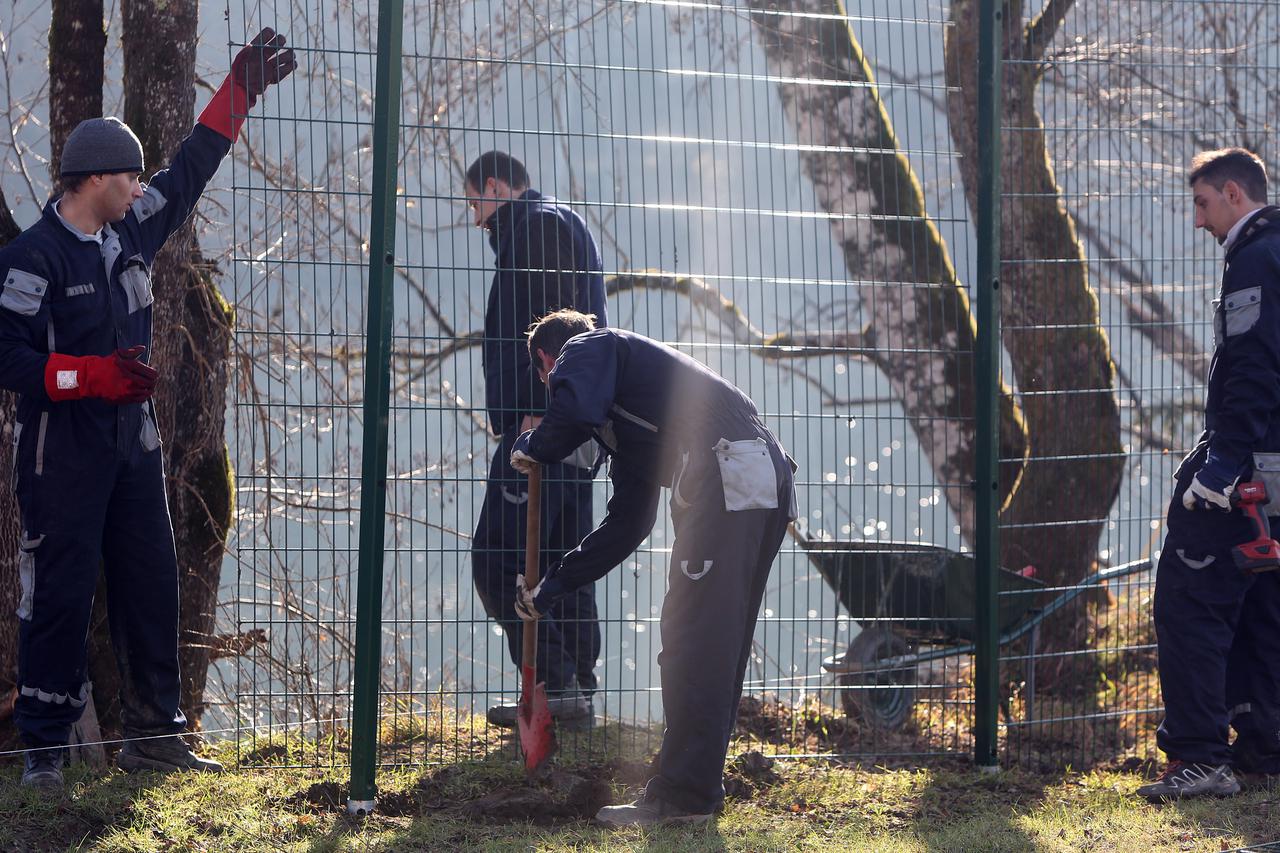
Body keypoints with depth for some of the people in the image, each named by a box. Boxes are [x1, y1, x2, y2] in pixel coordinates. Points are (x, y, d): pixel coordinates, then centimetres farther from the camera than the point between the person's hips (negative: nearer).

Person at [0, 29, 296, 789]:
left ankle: (153, 732, 17)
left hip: (134, 447, 8)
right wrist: (99, 376, -25)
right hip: (62, 455, -8)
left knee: (152, 584, 9)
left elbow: (191, 173, 20)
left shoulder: (132, 233, 9)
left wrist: (241, 90, 18)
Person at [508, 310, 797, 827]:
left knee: (695, 643, -7)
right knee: (719, 646, 15)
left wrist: (534, 449, 6)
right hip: (768, 480, 10)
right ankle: (699, 788, 20)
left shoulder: (586, 349, 10)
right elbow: (627, 523, 35)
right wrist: (553, 586, 39)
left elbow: (574, 410, -16)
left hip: (725, 479, -10)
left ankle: (683, 797, -6)